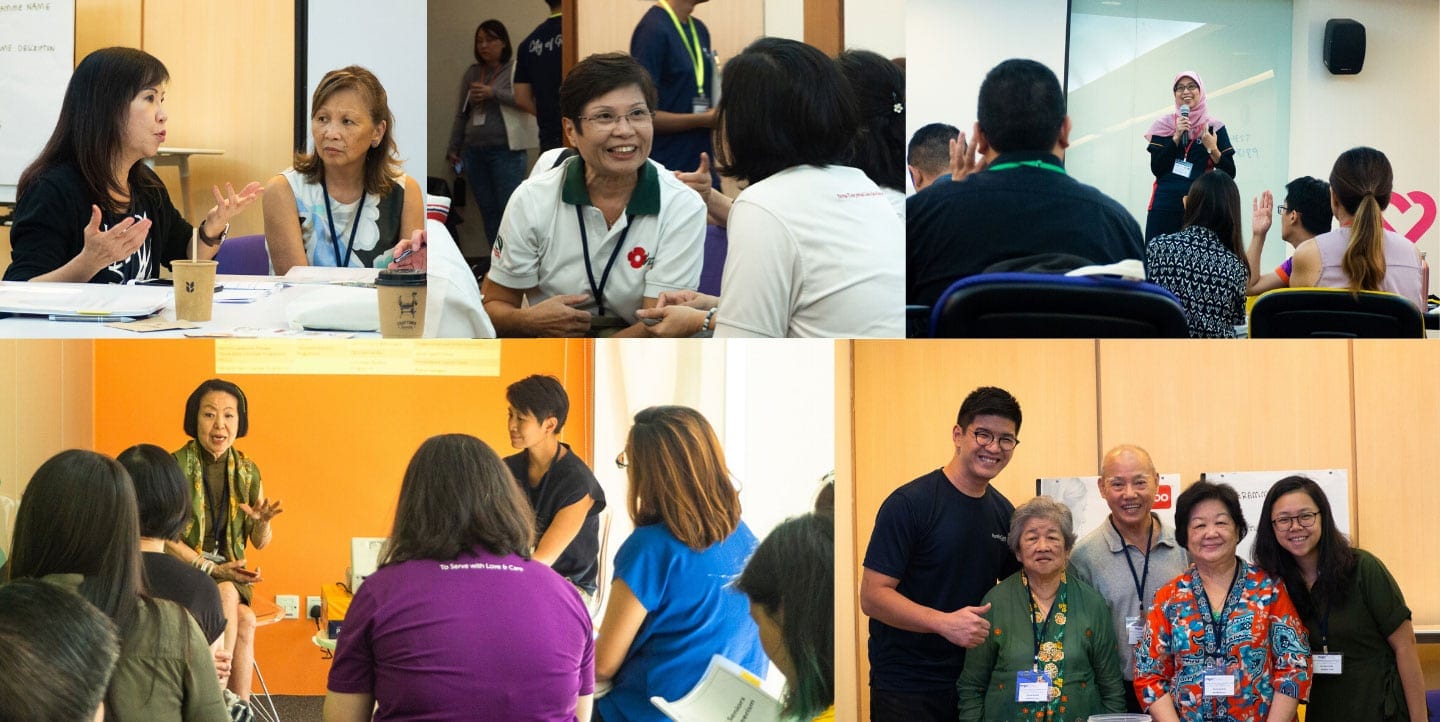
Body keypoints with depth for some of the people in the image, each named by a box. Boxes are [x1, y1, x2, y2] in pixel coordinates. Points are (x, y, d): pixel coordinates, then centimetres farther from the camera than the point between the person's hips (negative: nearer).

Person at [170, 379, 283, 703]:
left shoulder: (247, 471, 6)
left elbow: (259, 542, 11)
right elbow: (165, 538, -11)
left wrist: (262, 522, -13)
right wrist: (212, 569, -21)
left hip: (228, 574, 4)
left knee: (244, 621, -27)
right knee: (227, 595, -32)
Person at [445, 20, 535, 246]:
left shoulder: (516, 69, -1)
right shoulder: (471, 73, 14)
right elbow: (462, 113, 19)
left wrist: (494, 93, -18)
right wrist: (453, 148, 19)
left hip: (506, 151, -5)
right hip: (474, 151, 5)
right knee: (488, 211, 6)